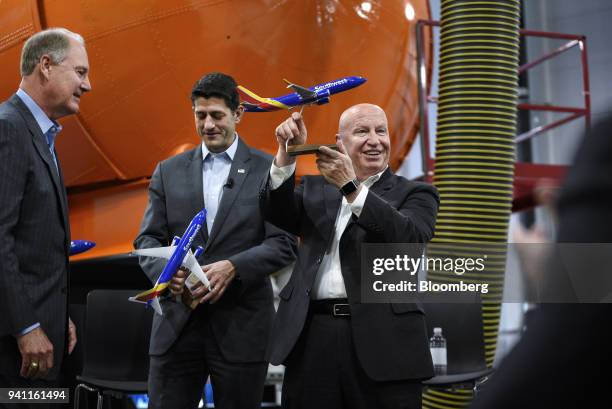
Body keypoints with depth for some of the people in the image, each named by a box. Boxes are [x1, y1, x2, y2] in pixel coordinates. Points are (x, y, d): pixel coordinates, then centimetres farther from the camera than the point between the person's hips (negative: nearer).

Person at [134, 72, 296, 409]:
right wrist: (164, 270, -15)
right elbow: (148, 239, 7)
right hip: (177, 321, 2)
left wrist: (233, 267, -20)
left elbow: (283, 244, -4)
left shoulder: (269, 170, 2)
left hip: (241, 324, -2)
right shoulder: (168, 171, 11)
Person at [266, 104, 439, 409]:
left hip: (383, 342, -2)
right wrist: (286, 157, -11)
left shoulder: (415, 194, 8)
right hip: (311, 339, 2)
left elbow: (409, 238, -11)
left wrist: (352, 187, -17)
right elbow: (281, 216, 1)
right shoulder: (315, 189, 17)